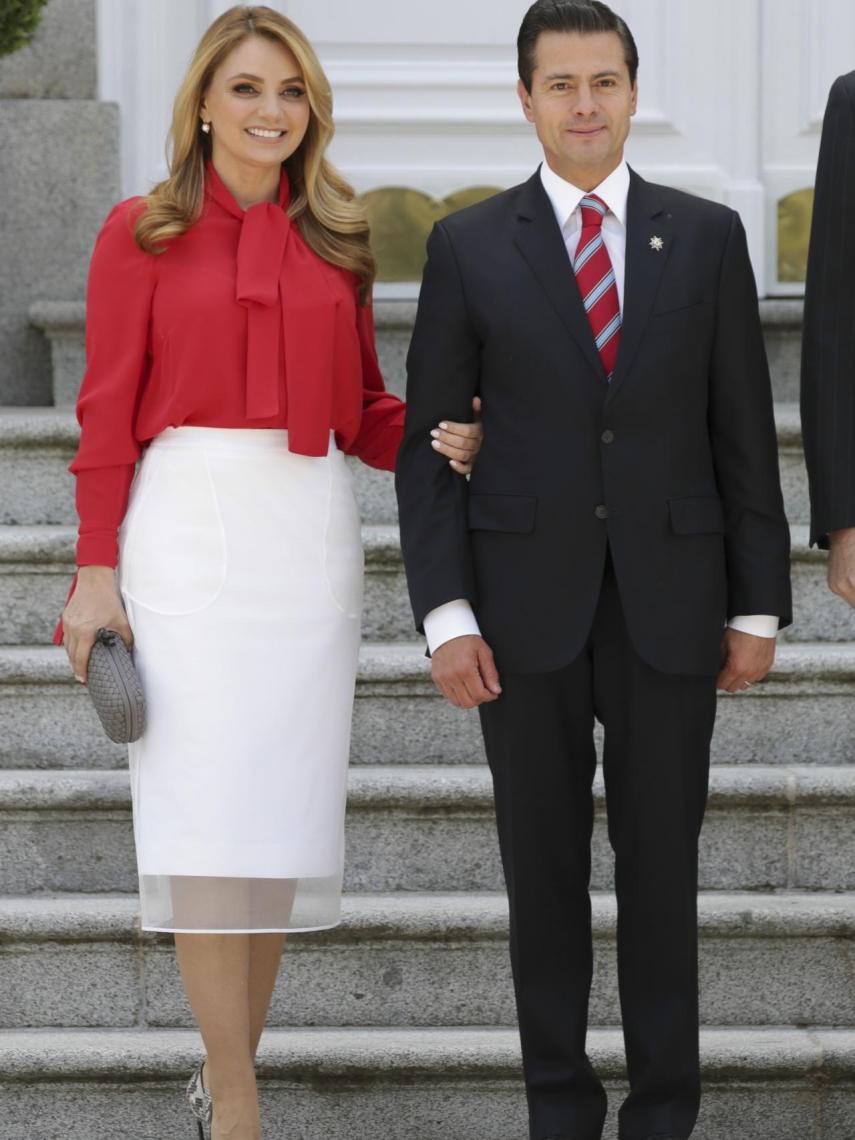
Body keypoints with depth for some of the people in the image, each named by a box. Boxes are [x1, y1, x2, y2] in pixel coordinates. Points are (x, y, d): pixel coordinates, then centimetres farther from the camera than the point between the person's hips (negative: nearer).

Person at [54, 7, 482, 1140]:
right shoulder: (143, 232, 2)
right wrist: (97, 568, -6)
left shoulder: (336, 242, 11)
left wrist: (433, 440, -5)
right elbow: (108, 413, 0)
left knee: (283, 802, 4)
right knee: (207, 804, -7)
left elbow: (362, 409, 16)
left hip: (309, 533, 3)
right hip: (187, 525, -3)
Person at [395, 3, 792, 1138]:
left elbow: (742, 433, 4)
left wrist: (759, 608, 1)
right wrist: (445, 614, -8)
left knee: (661, 861, 5)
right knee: (545, 864, 6)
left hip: (671, 603, 0)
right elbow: (429, 443, 0)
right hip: (527, 605, 0)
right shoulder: (469, 246, 0)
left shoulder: (707, 236, 3)